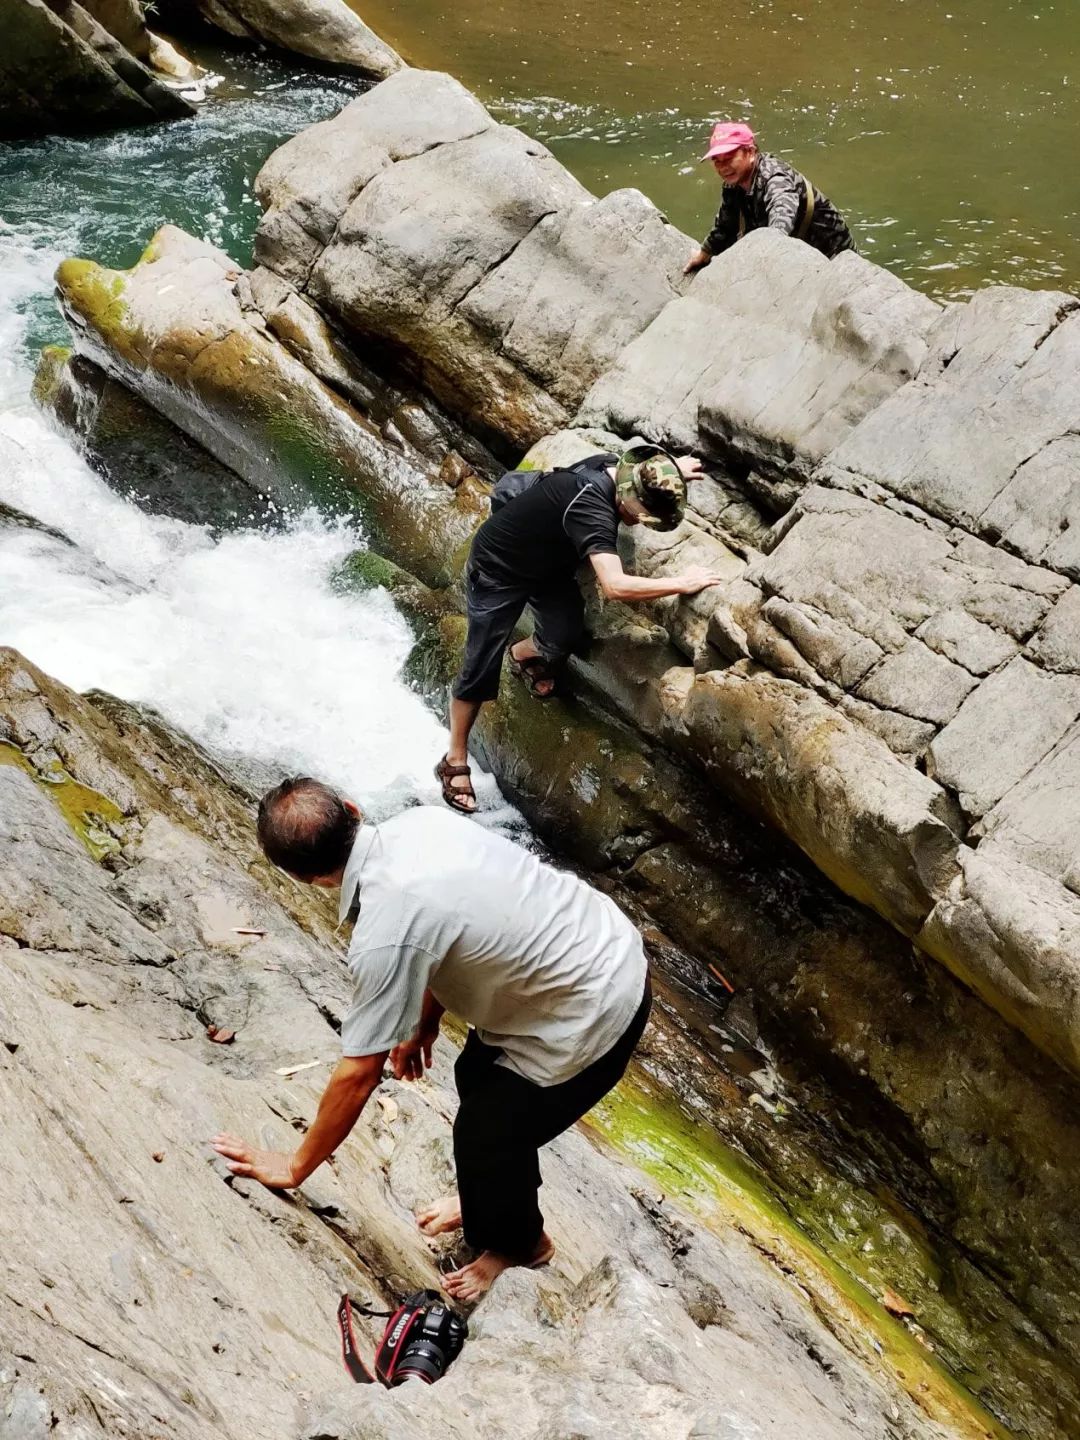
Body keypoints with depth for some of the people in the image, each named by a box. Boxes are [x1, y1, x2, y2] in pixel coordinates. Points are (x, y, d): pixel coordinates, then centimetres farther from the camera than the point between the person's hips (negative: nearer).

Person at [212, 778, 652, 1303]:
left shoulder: (385, 935, -29)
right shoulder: (421, 822, -7)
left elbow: (357, 1076, -17)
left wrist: (294, 1166, -3)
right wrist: (425, 1018, 22)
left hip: (592, 1015, -8)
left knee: (486, 1136, 13)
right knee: (476, 1078, 25)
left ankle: (516, 1241, 42)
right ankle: (490, 1202, 51)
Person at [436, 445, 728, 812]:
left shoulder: (612, 466, -16)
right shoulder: (591, 506, -40)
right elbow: (614, 586, -49)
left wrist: (671, 470, 4)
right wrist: (681, 583, -41)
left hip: (545, 560, 8)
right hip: (497, 567, -8)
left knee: (565, 636, -1)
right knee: (481, 669, -2)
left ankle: (522, 654, 35)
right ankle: (455, 761, 14)